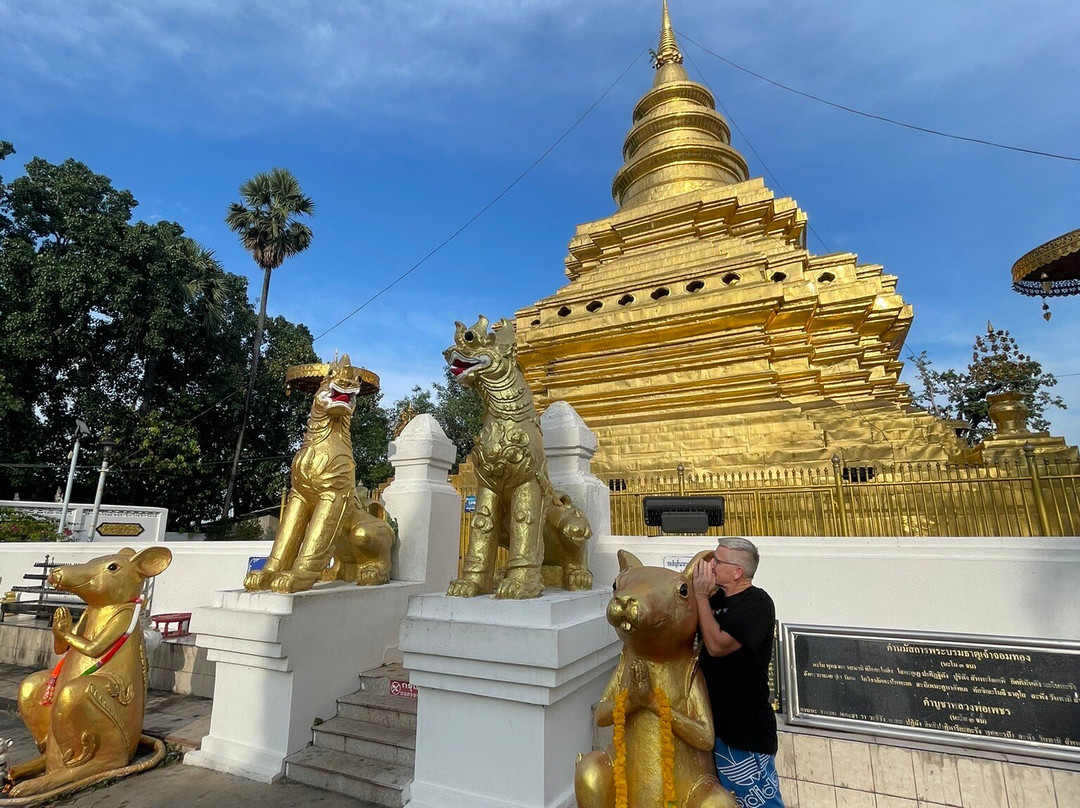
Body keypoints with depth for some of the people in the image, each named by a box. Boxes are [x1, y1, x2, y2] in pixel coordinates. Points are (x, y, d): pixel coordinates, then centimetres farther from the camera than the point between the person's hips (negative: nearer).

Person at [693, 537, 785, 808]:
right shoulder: (717, 598, 4)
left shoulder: (756, 603, -21)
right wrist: (703, 595, -7)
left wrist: (701, 596, -22)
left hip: (745, 727, -8)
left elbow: (717, 645, -29)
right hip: (715, 719, 8)